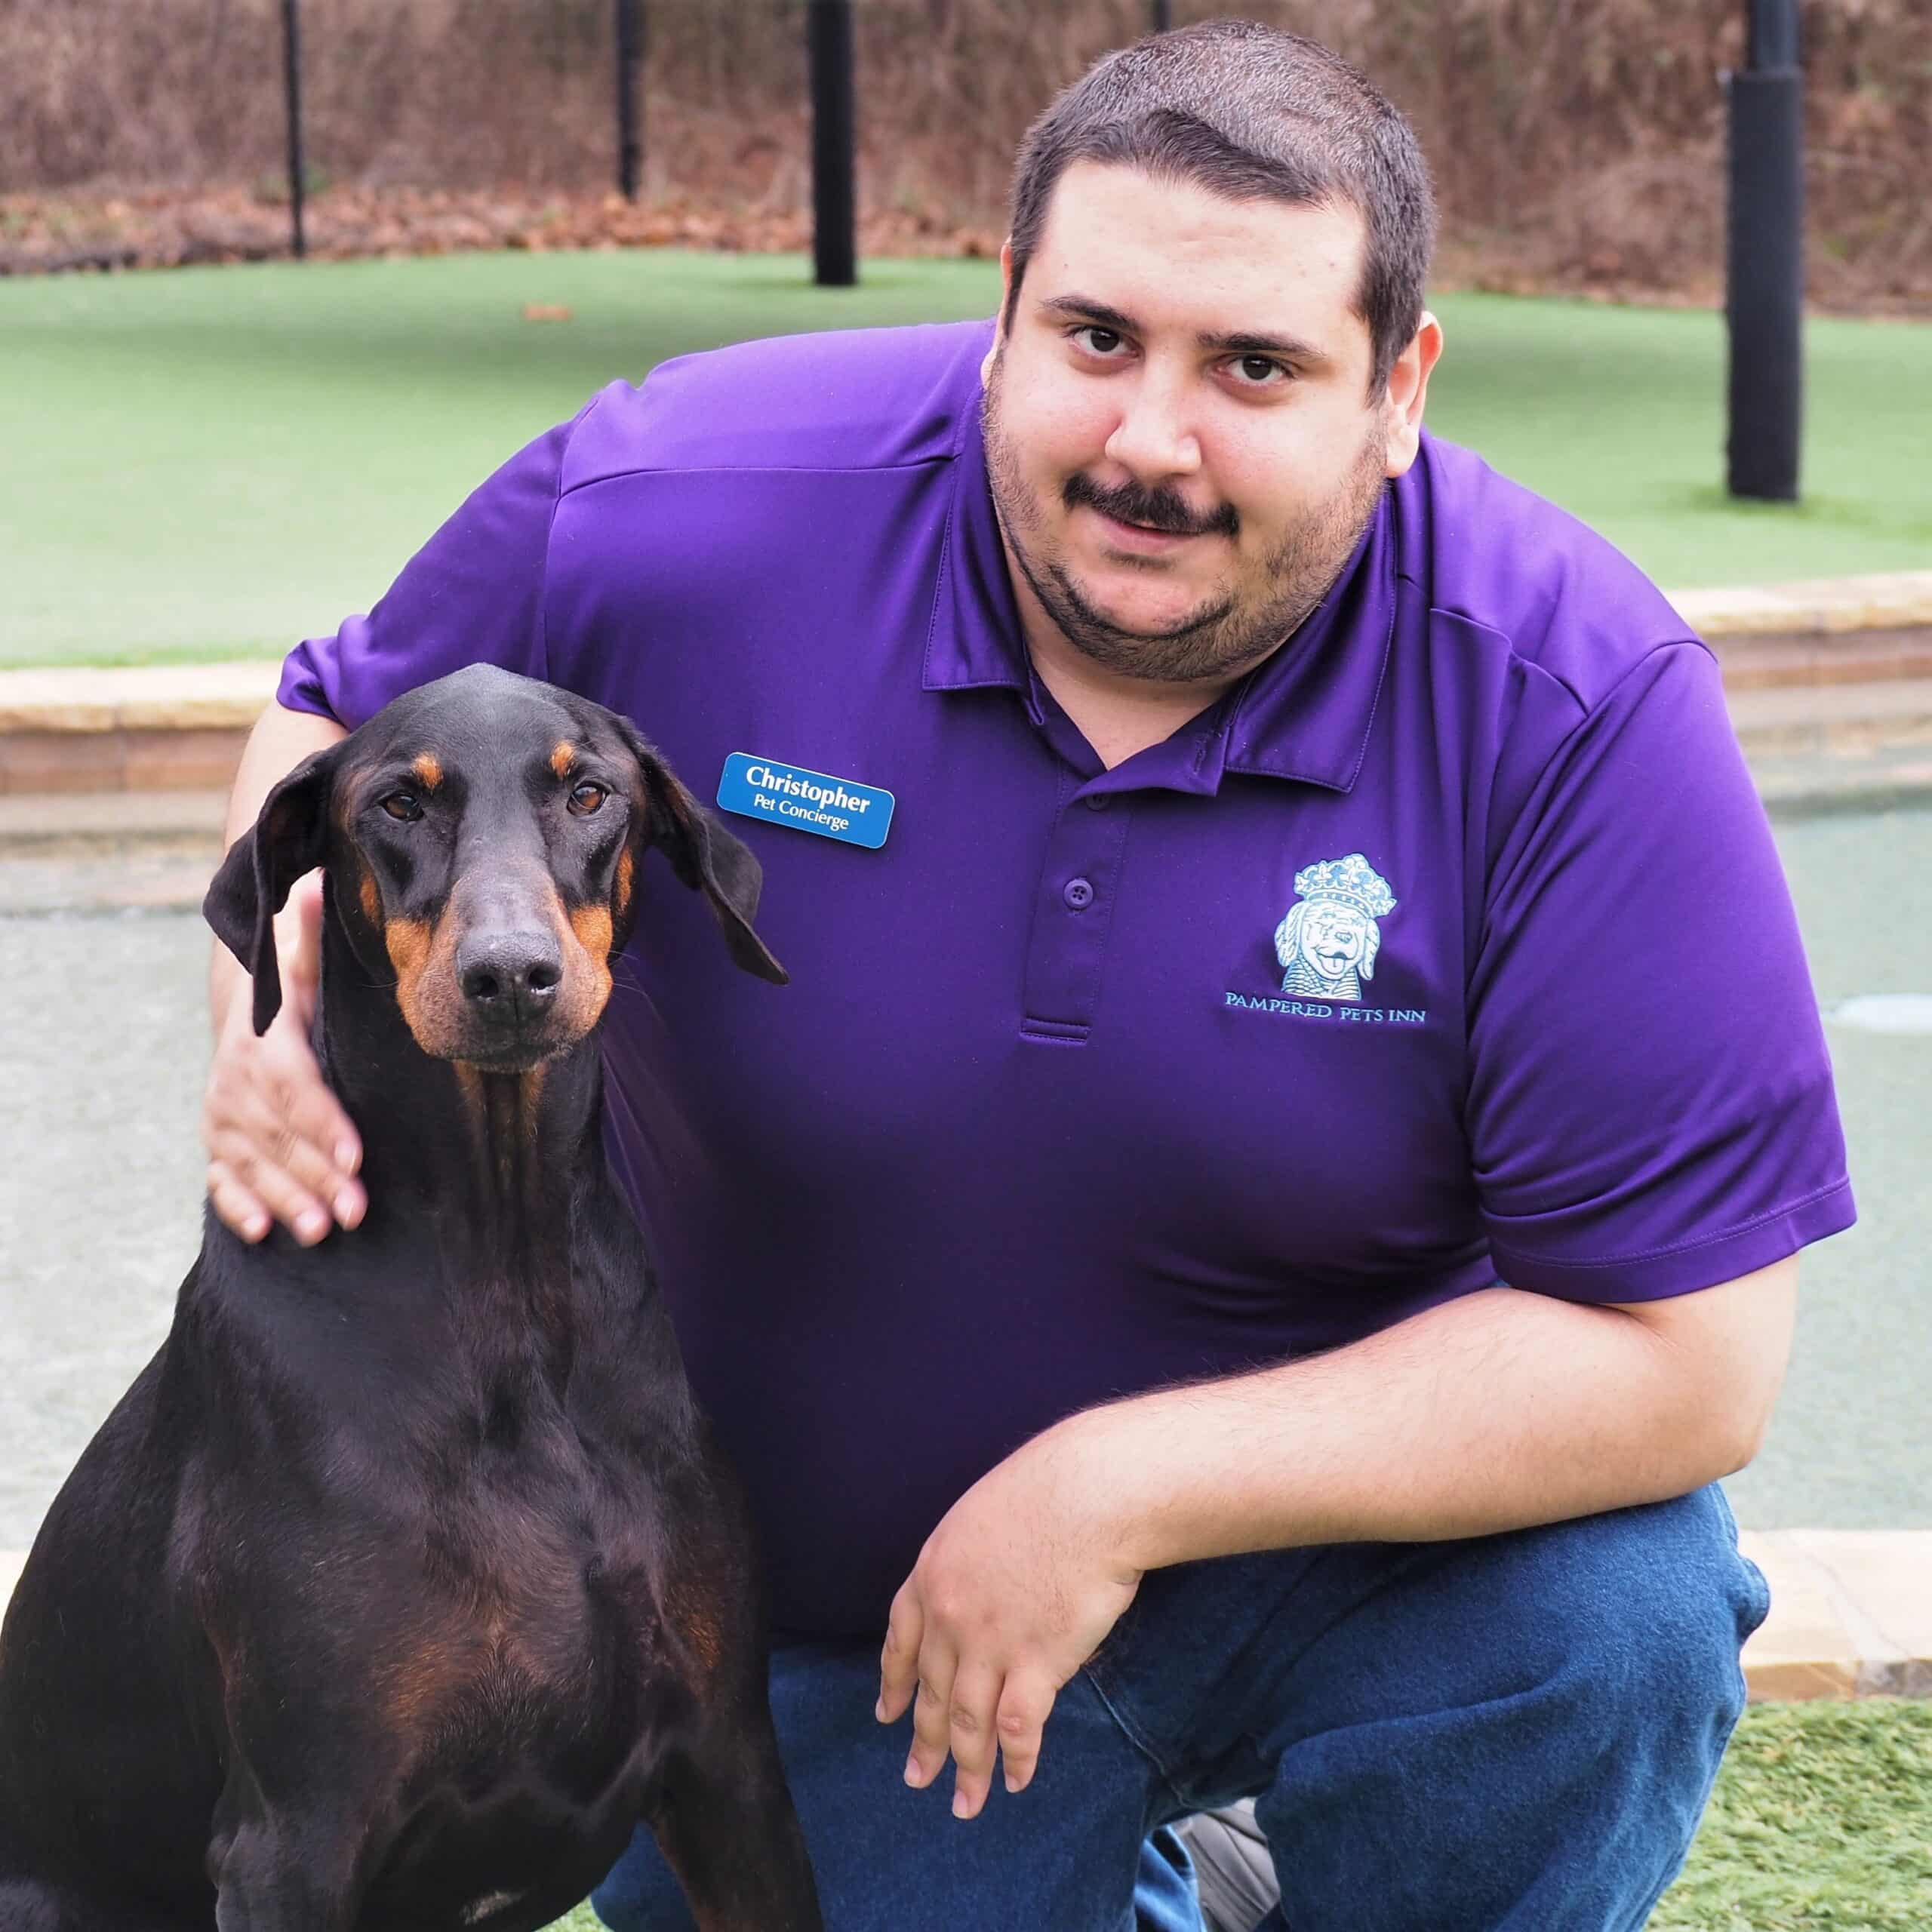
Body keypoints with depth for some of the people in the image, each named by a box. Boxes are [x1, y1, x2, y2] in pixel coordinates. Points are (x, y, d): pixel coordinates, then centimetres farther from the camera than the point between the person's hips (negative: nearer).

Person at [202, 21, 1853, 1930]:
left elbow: (1686, 1355, -24)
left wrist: (1119, 1489, -26)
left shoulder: (1576, 705, -23)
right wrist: (278, 1011, -21)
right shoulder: (667, 521, -19)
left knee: (1614, 1614, -31)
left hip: (1352, 1527, -1)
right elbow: (342, 727, 2)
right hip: (813, 1618, 2)